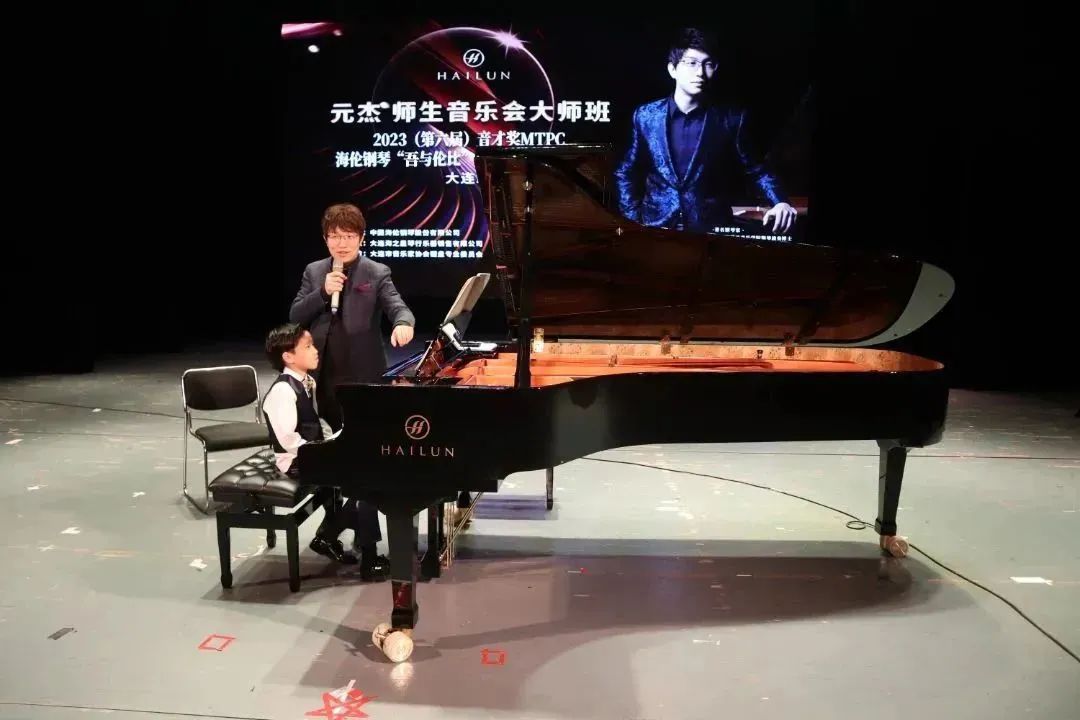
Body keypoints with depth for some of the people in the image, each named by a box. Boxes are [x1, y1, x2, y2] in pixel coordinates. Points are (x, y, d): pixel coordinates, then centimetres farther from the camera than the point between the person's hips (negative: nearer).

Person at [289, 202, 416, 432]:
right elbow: (295, 316, 4)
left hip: (364, 374, -3)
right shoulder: (313, 271, 8)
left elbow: (398, 307, -14)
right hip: (324, 374, 3)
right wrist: (323, 292, -13)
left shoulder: (377, 273, -3)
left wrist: (403, 323, -38)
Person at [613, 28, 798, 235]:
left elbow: (756, 170, 9)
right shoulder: (646, 116, 4)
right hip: (656, 229, 1)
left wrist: (779, 202, -9)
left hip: (711, 232, 0)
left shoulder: (731, 119, 1)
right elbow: (626, 174, 12)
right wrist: (633, 224, 2)